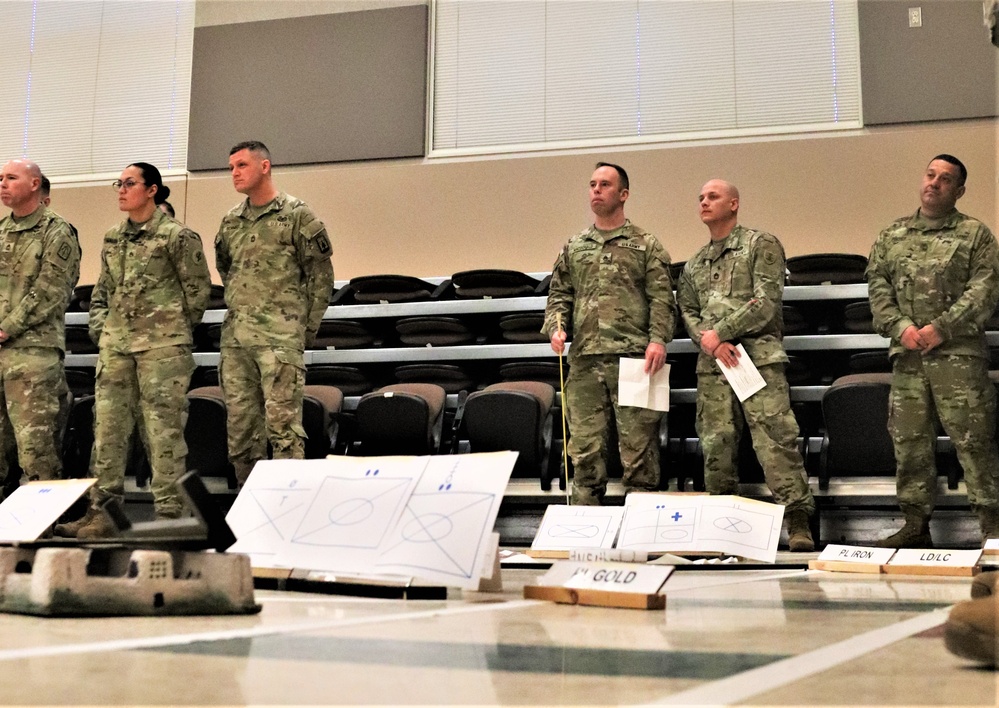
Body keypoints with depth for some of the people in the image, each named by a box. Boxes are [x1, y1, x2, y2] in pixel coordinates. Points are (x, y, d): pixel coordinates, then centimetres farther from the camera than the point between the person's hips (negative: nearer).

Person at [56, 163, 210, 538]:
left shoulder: (177, 236, -4)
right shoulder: (112, 239, 16)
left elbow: (198, 289, -2)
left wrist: (174, 332, 2)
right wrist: (100, 329, 11)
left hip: (162, 347, -7)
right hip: (116, 345, 7)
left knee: (163, 430, -5)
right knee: (107, 426, 5)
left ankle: (169, 514, 1)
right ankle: (101, 512, 11)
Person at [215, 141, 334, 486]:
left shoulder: (296, 215, -2)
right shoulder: (231, 221, 15)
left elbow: (321, 275, -2)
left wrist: (307, 328, -3)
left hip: (280, 335, -6)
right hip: (235, 335, 7)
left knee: (282, 419, -10)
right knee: (240, 420, 9)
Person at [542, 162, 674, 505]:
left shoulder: (646, 245, 8)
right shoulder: (574, 247, 18)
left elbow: (661, 298, 1)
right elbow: (558, 295, 18)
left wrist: (658, 338, -13)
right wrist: (555, 327, -1)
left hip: (632, 357, -3)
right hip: (584, 360, 3)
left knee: (638, 445, -2)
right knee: (585, 448, 3)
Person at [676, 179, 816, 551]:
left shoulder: (761, 244, 6)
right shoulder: (694, 264, 23)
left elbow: (766, 302, -6)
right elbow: (687, 311, 15)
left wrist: (719, 332, -8)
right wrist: (709, 342, -6)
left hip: (758, 355, -5)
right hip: (712, 362, 5)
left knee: (775, 436, -14)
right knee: (716, 443, 2)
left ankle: (798, 522, -16)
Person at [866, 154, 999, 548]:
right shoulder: (893, 235, 16)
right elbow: (877, 285, 9)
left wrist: (941, 328, -13)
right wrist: (900, 327, -7)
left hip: (958, 352, -4)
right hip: (907, 354, 4)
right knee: (909, 440, 5)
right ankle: (916, 526, 13)